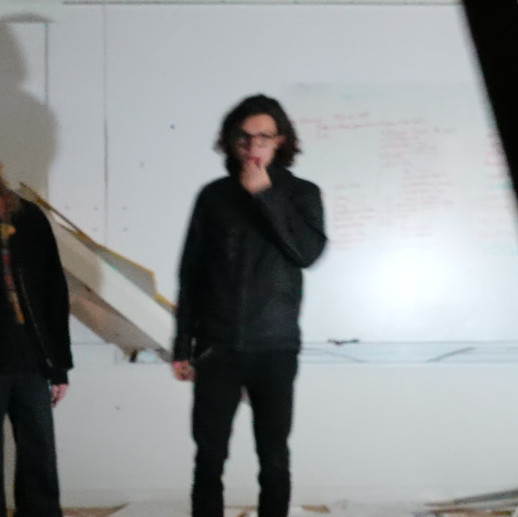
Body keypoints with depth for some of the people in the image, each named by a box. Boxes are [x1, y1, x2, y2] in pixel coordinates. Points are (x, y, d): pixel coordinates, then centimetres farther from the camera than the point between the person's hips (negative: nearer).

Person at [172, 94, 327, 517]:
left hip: (275, 350, -1)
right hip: (217, 348, 1)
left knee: (274, 459, 5)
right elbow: (191, 273, 7)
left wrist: (266, 195, -15)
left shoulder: (301, 193, 4)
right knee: (209, 458, 2)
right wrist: (183, 345, 5)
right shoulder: (215, 196, 5)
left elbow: (308, 252, -13)